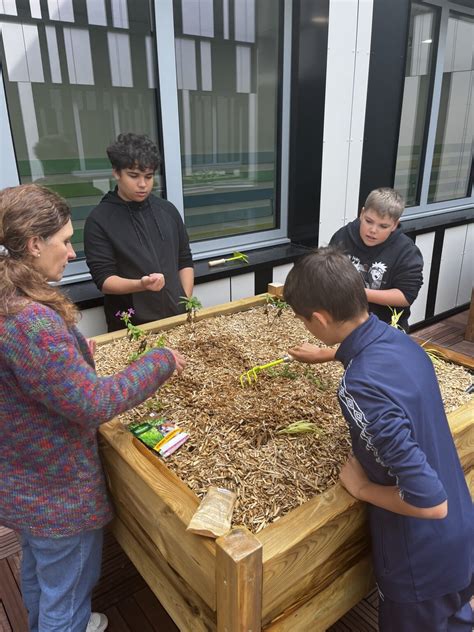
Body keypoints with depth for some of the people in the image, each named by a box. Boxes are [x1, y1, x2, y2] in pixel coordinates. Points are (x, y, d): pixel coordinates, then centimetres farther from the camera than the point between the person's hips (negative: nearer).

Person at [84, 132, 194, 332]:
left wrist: (187, 304, 0)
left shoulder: (168, 210, 6)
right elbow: (104, 280, -11)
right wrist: (141, 285, -28)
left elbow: (185, 261, 10)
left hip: (176, 318, 4)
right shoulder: (99, 220, -8)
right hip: (131, 327, -4)